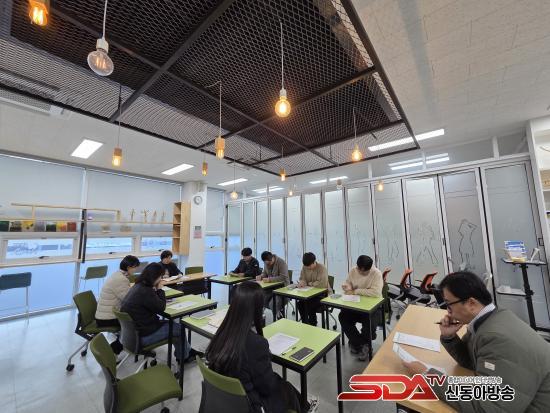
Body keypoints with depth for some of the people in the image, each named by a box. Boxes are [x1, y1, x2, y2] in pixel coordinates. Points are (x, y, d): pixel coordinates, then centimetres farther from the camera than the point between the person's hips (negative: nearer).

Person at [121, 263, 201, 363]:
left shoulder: (138, 286, 2)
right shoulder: (145, 291, -29)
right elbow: (160, 308, -16)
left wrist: (156, 290, -2)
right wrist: (160, 289, -9)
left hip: (134, 330, 9)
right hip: (143, 335, -9)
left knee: (171, 323, 18)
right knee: (179, 328, 4)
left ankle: (188, 351, 31)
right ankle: (183, 357, 28)